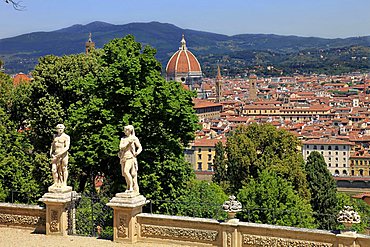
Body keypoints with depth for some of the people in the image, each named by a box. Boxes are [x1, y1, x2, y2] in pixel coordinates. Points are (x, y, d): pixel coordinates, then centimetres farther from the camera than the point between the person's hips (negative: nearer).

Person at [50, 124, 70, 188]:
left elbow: (67, 147, -14)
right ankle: (56, 183, 10)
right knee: (54, 169, 0)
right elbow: (53, 145, 24)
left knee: (64, 169, 1)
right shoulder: (55, 136, 15)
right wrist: (51, 153, 9)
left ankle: (64, 183, 7)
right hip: (55, 155, 5)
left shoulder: (66, 137, -5)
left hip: (63, 154, -5)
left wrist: (60, 154, -22)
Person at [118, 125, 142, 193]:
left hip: (130, 157, -6)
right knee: (124, 173, 2)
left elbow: (140, 147, 5)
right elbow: (121, 147, 4)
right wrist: (128, 142, -7)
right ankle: (129, 188, 12)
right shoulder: (123, 139, 18)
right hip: (123, 157, 6)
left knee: (126, 171, -22)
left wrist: (137, 152, -14)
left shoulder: (134, 138, 5)